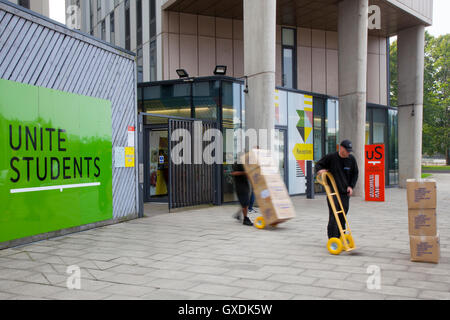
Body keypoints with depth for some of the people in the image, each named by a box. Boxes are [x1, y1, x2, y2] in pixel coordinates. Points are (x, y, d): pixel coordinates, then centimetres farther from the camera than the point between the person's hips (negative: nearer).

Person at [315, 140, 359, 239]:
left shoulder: (351, 159, 4)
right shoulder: (331, 157, -7)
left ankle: (341, 237, 18)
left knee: (343, 216, 7)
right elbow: (318, 164, 6)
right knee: (333, 215, -10)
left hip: (345, 192, 4)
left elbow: (355, 174, 15)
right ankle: (332, 238, -7)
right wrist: (320, 170, -17)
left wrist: (351, 186, 4)